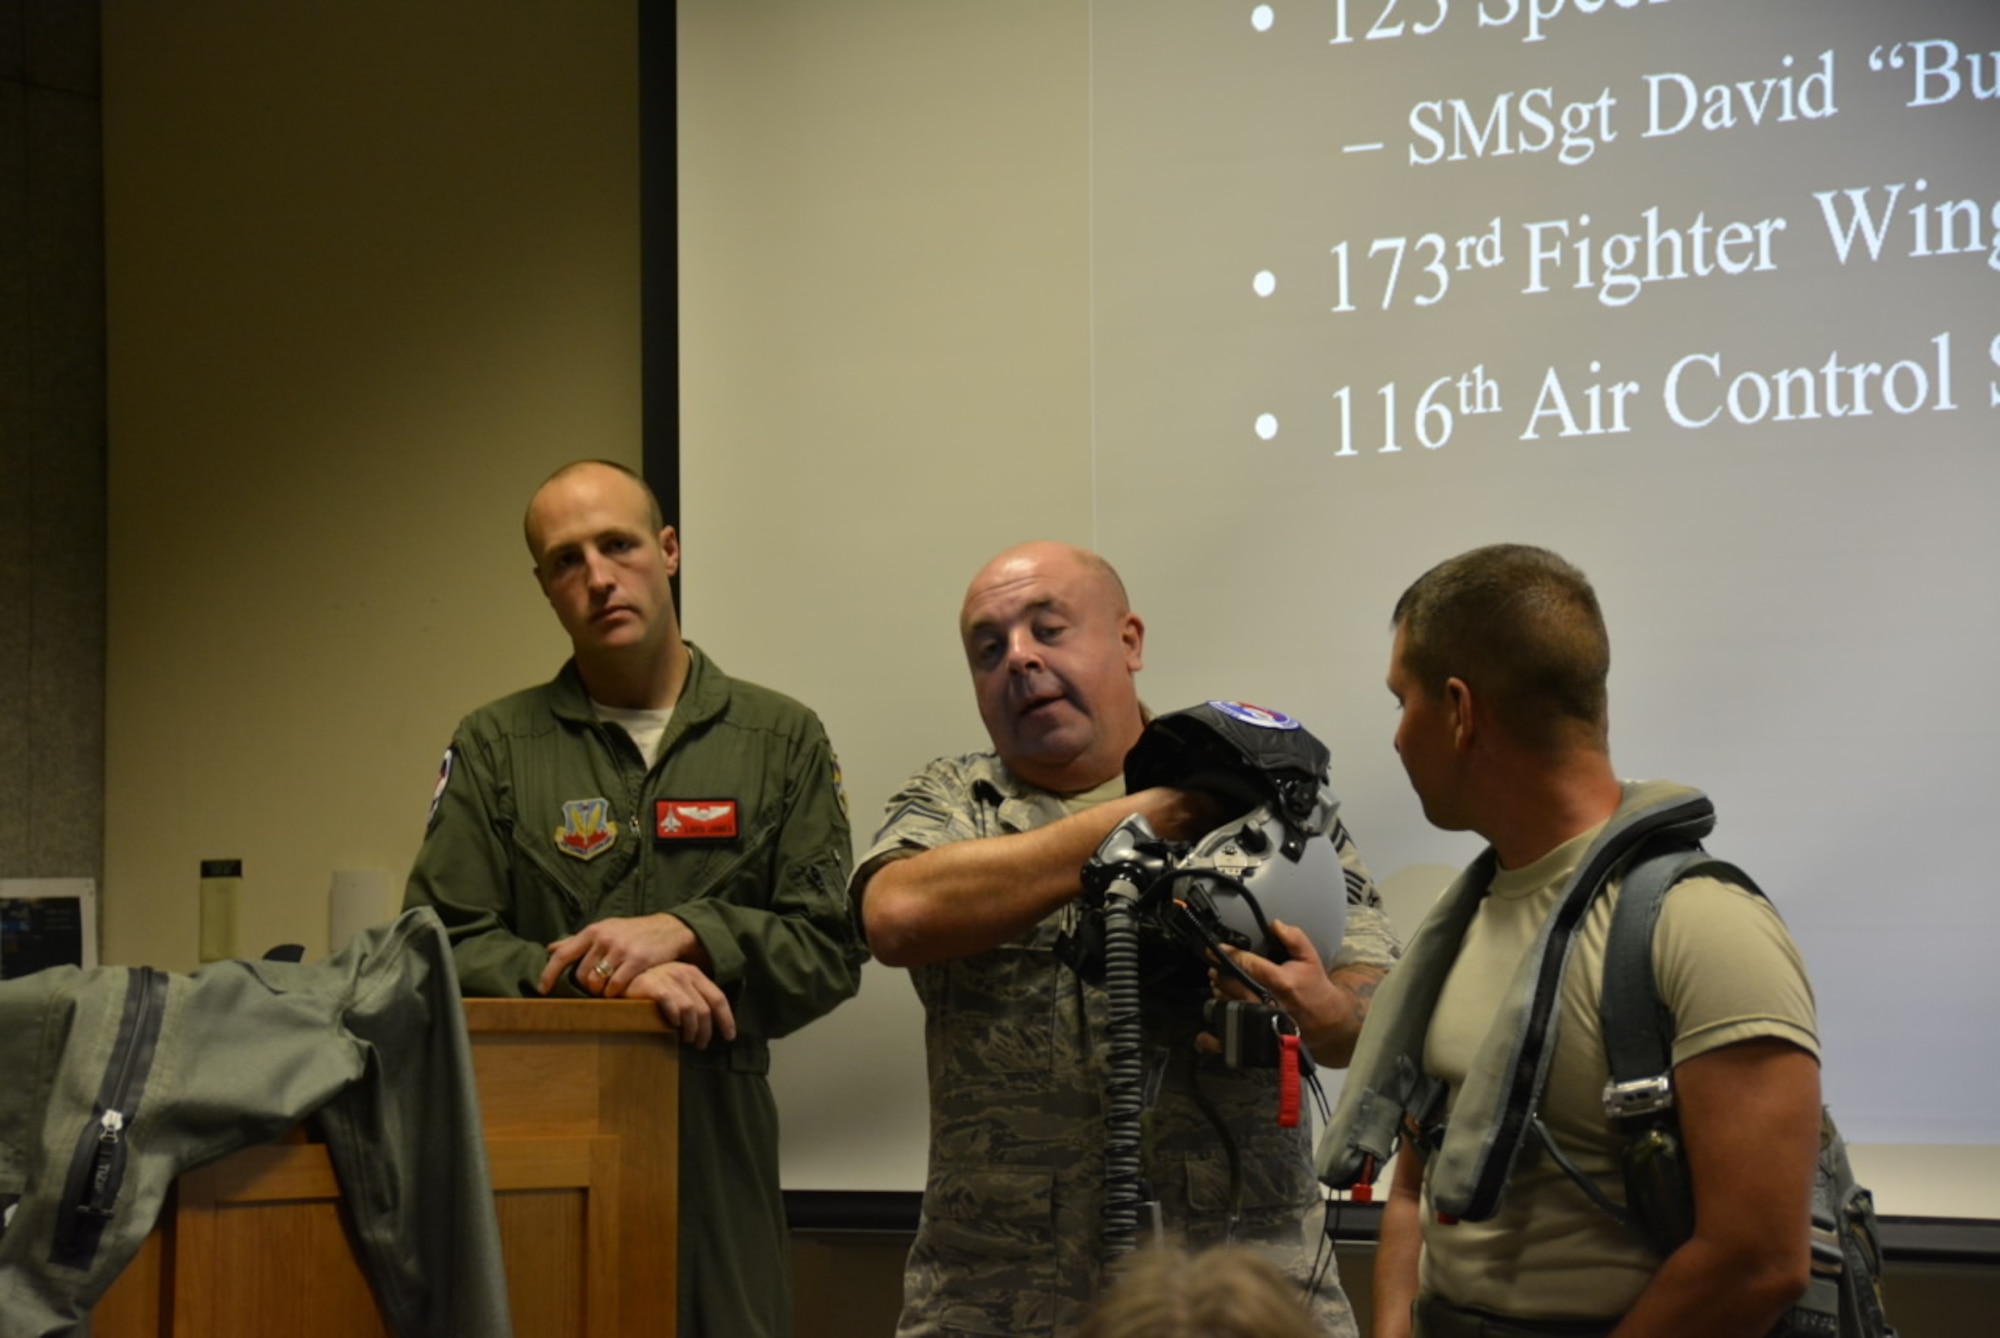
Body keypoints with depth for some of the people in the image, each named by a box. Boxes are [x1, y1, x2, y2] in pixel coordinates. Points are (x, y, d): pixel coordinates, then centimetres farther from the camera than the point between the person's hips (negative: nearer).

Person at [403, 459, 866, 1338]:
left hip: (719, 1136, 1)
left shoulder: (783, 739, 8)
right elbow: (441, 945, -1)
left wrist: (682, 932, -13)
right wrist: (606, 977, -15)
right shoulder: (496, 747, 7)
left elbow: (830, 952, 3)